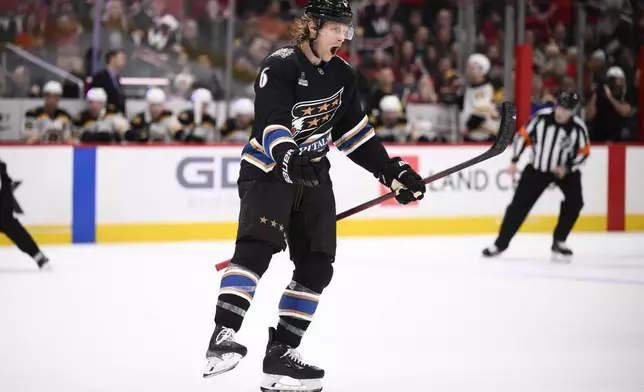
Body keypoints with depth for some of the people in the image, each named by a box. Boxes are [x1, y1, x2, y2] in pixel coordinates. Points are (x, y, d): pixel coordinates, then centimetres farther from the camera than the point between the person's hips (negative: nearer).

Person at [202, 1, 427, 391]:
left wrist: (392, 171, 10)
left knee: (317, 266, 2)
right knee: (257, 245, -26)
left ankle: (282, 351, 8)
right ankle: (225, 335, -31)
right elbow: (272, 121, -29)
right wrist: (287, 154, -49)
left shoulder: (342, 75, 7)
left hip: (313, 175, 7)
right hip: (268, 169, -7)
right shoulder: (280, 67, -16)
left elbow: (354, 132, 14)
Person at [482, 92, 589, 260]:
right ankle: (500, 243, 5)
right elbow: (523, 135, -5)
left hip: (564, 170, 0)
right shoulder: (541, 117, -17)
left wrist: (567, 167, -20)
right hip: (537, 168, 0)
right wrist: (514, 160, -7)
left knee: (574, 202, -17)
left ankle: (559, 242, 0)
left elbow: (583, 152, -6)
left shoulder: (578, 127, -16)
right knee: (519, 204, -4)